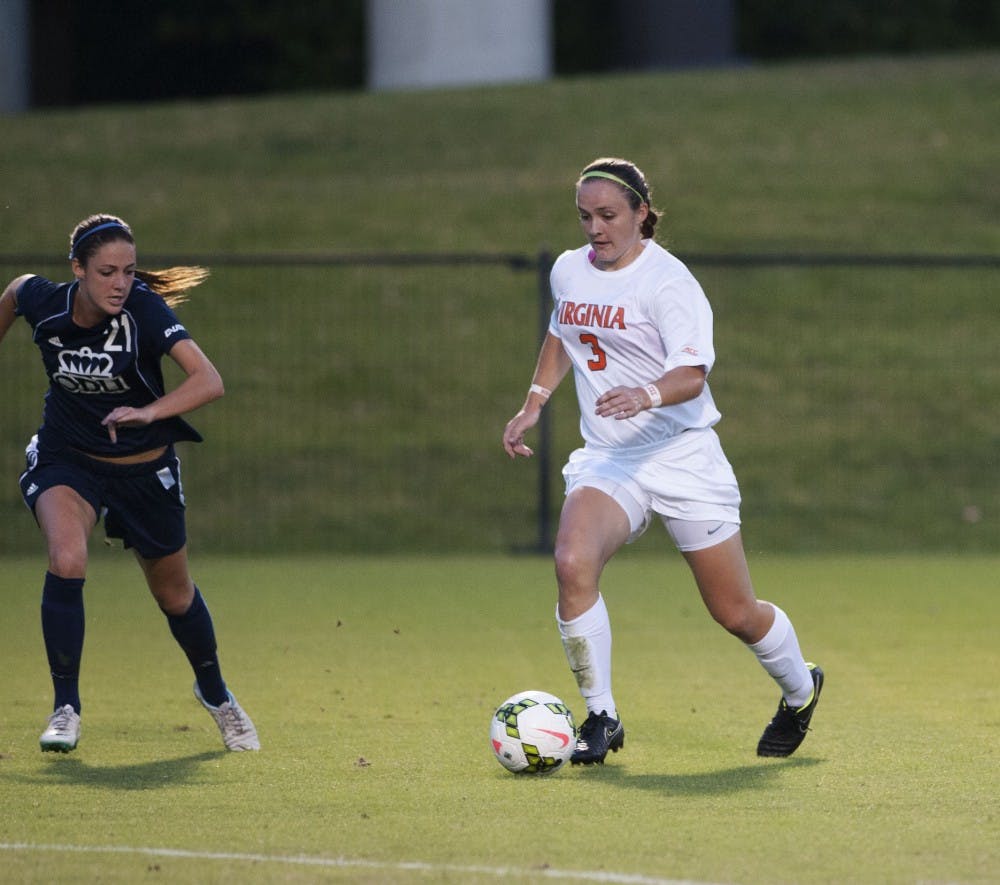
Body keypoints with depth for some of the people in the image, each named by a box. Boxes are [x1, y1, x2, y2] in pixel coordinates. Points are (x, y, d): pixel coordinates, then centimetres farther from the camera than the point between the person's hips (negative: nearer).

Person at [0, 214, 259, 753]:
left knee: (173, 593, 15)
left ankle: (214, 691, 44)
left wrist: (149, 412, -50)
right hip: (66, 459, 1)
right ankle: (65, 707, -17)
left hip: (144, 466, -1)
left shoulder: (145, 310, -26)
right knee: (66, 559, -28)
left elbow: (208, 381, -35)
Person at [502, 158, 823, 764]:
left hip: (683, 458, -4)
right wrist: (534, 404, 21)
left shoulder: (668, 281, -14)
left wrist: (646, 395, -47)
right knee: (573, 563, -26)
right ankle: (601, 719, -13)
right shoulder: (568, 271, 6)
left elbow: (692, 375, -27)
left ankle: (800, 689, 38)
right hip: (606, 461, 4)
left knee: (736, 613, 4)